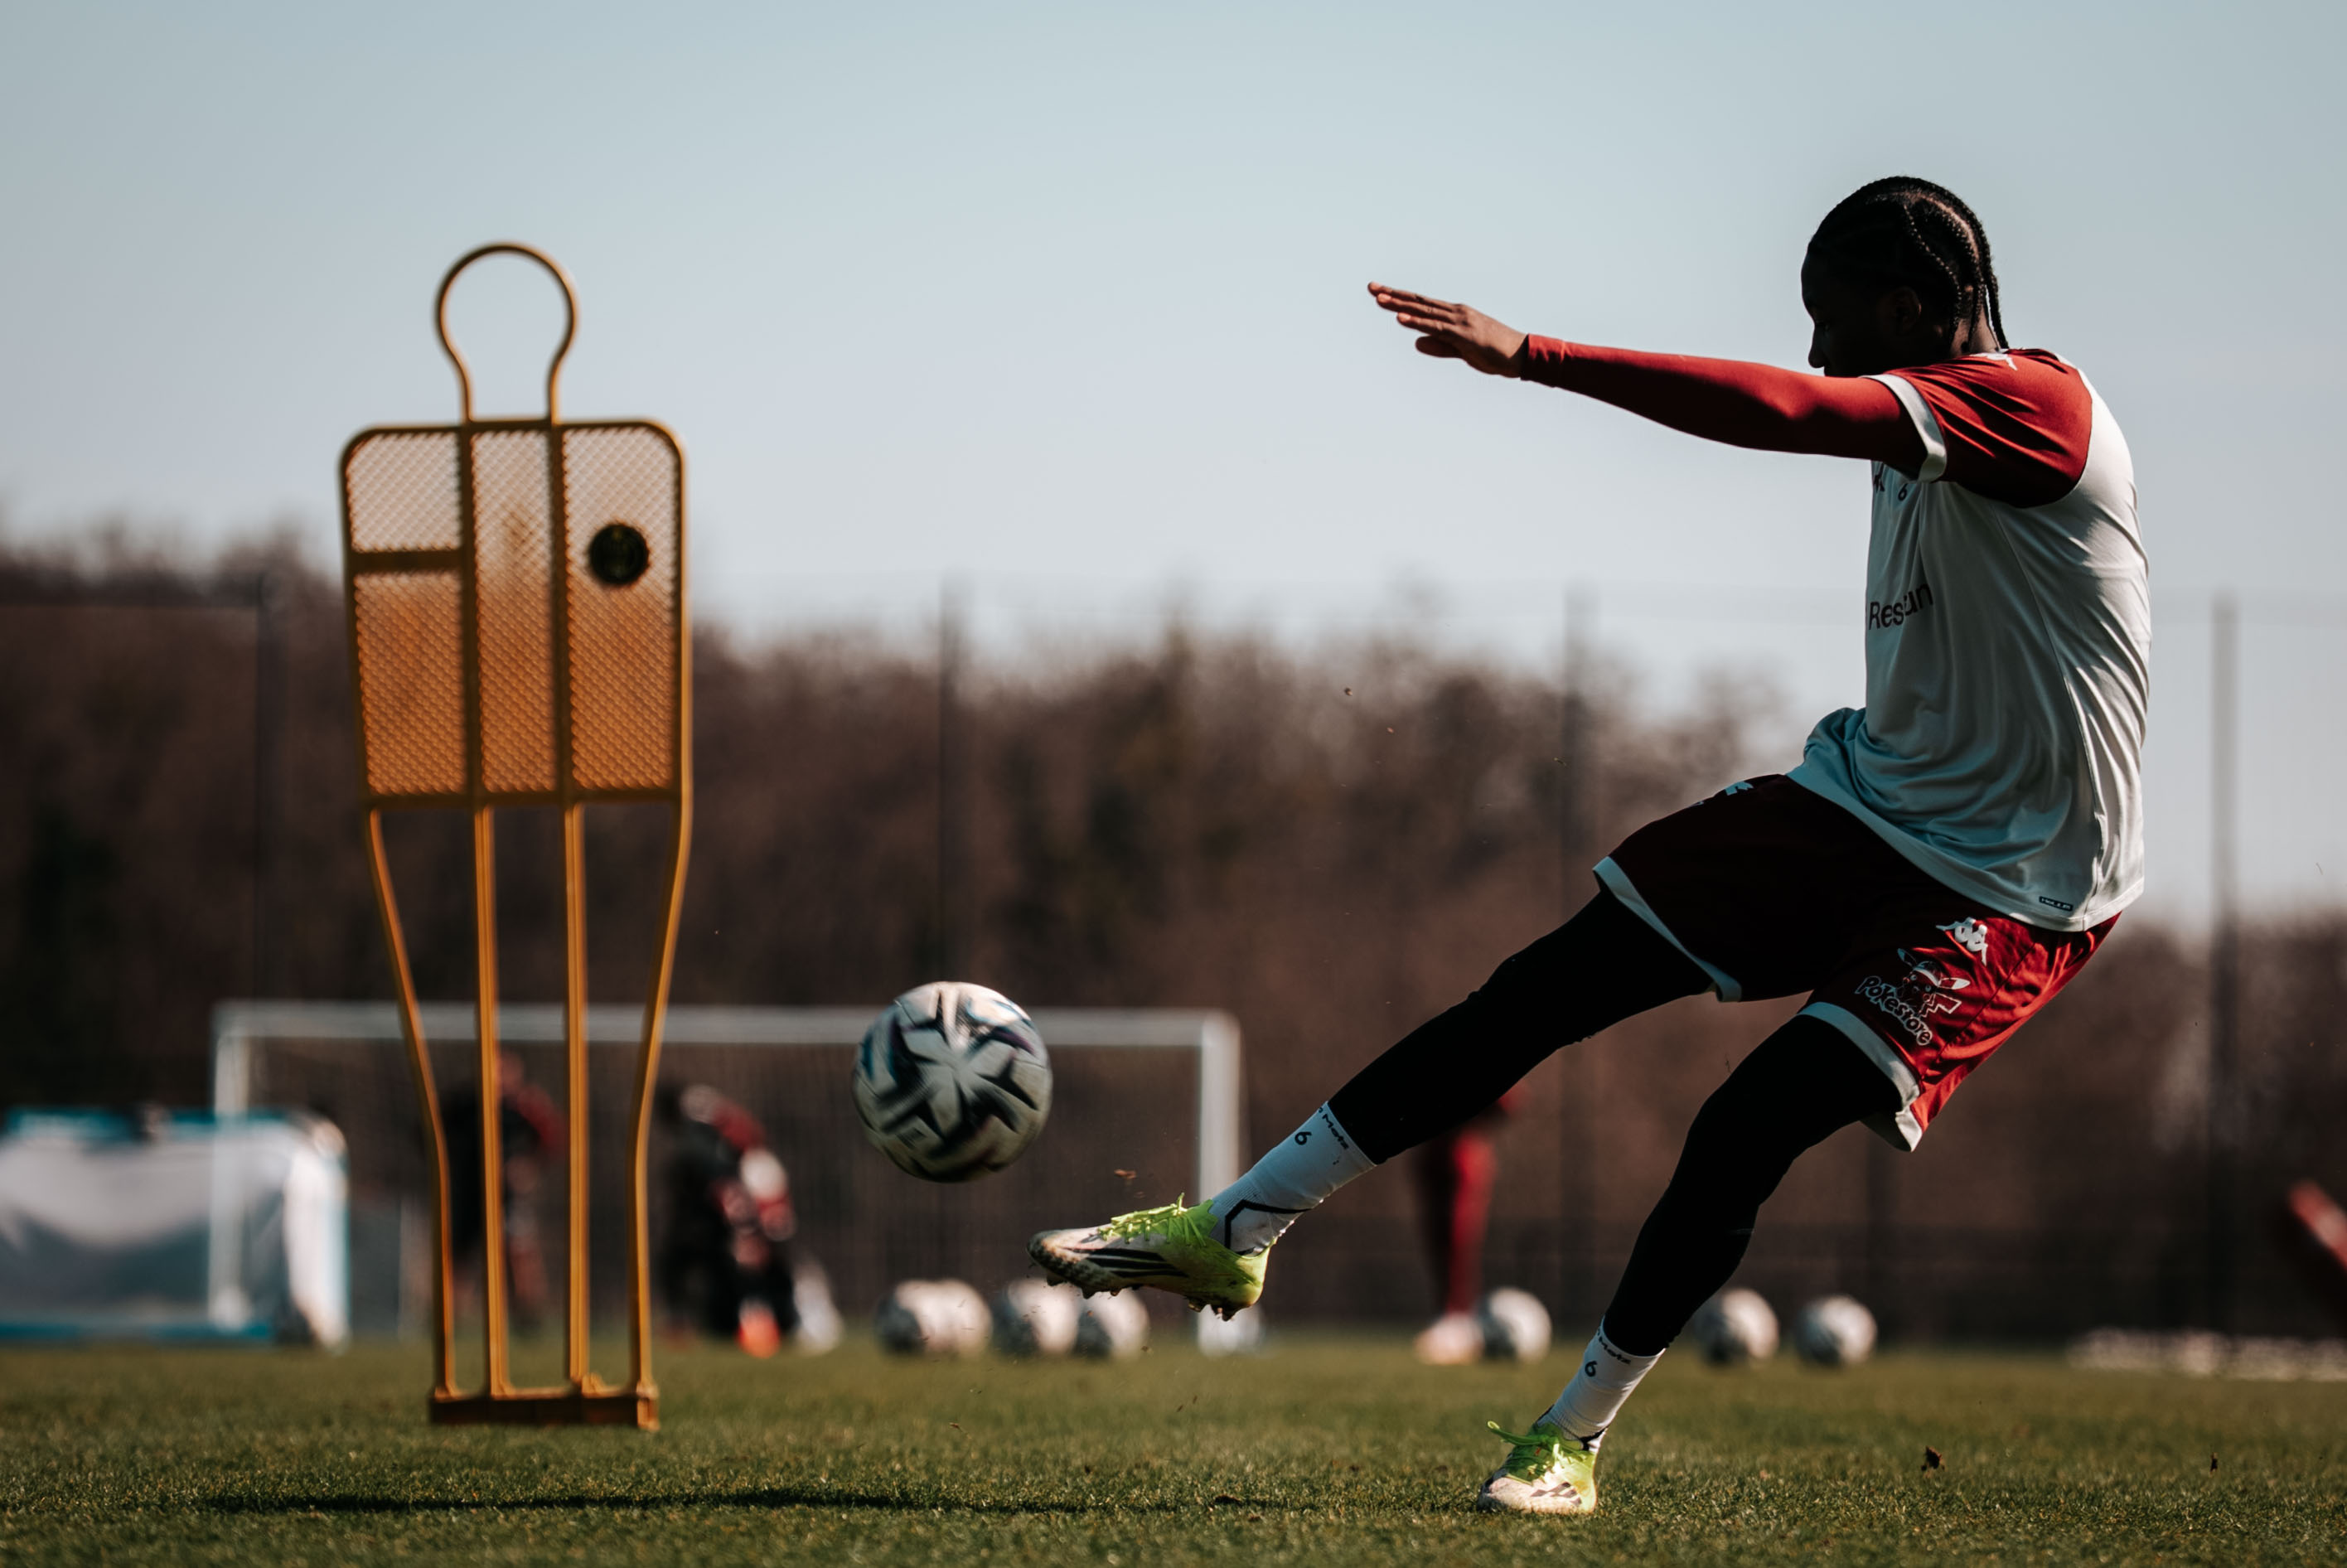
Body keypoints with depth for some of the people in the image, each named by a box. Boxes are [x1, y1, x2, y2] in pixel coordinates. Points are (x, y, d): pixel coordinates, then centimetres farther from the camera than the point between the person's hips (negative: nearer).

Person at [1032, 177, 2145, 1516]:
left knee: (1744, 1135, -21)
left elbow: (1782, 411, -34)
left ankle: (1573, 1440, -3)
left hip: (2011, 892, -8)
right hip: (1864, 800, 9)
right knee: (1547, 989, 0)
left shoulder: (2034, 403, -21)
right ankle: (1233, 1231, 5)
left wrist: (1532, 354, -34)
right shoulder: (1919, 434, 8)